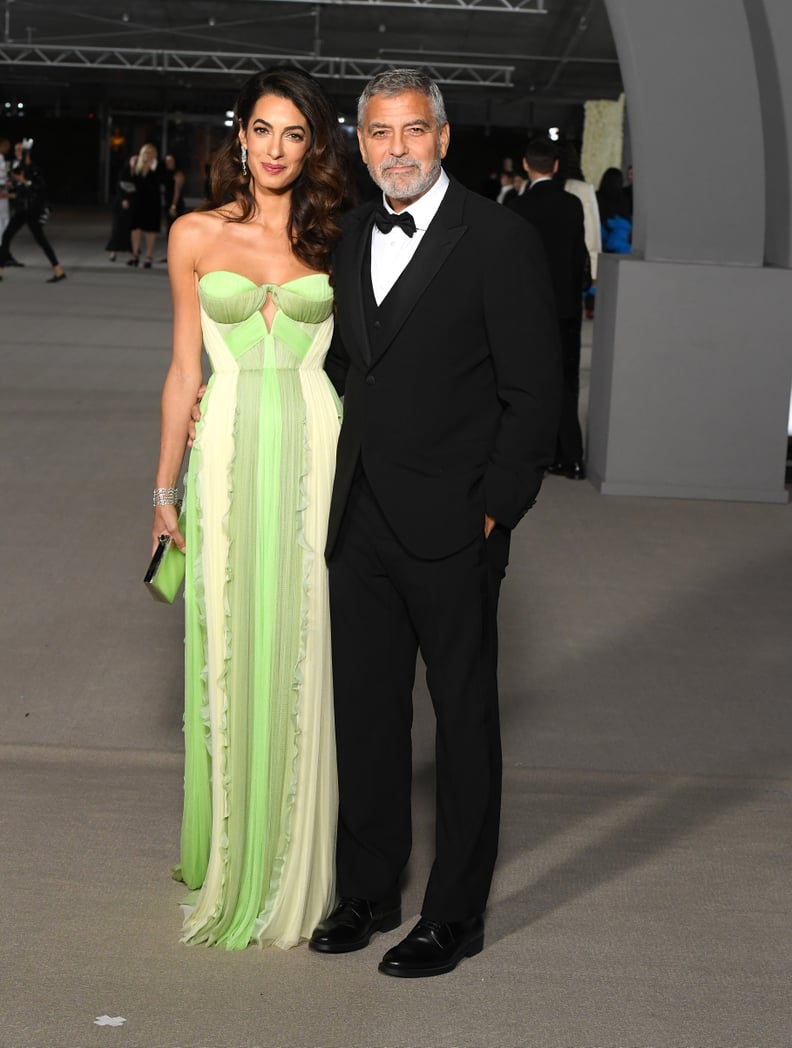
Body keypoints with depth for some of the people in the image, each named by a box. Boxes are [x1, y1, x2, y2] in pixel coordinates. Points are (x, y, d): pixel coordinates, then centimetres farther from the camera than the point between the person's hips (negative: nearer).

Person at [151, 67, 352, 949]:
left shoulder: (334, 238, 6)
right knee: (227, 654, 4)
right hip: (229, 454, 0)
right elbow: (184, 369, 8)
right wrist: (164, 493, 6)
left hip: (316, 454, 0)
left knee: (305, 654, 4)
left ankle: (299, 868, 18)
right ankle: (231, 866, 20)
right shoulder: (196, 235, 6)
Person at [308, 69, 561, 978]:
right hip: (359, 523, 6)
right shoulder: (349, 237, 10)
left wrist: (496, 510, -12)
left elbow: (532, 393, -9)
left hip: (450, 528, -6)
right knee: (365, 710, 14)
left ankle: (455, 914, 19)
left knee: (464, 716, 7)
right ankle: (369, 891, 30)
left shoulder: (499, 241, -9)